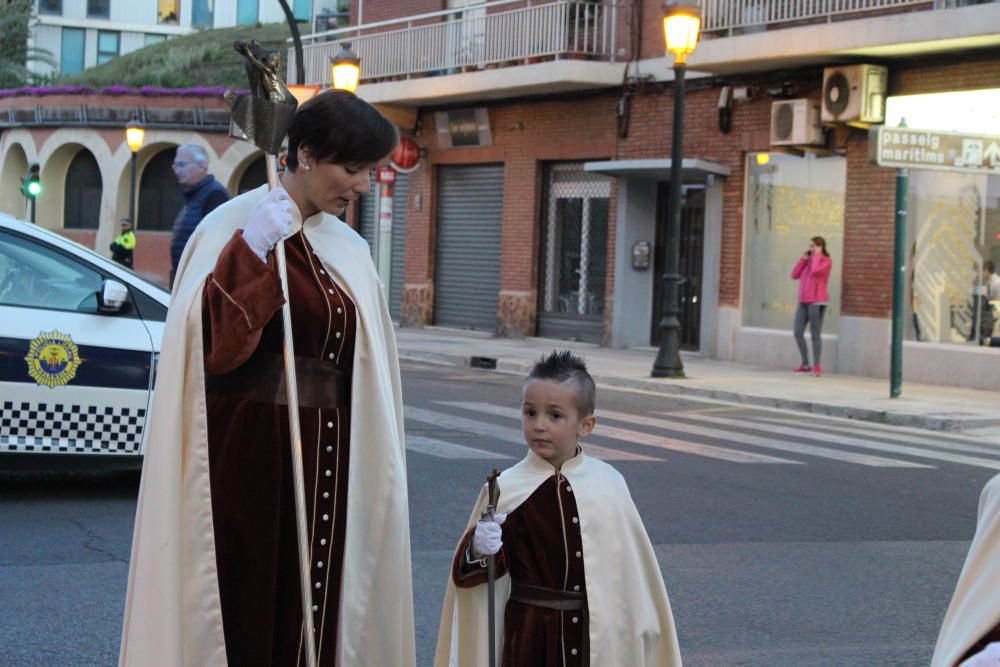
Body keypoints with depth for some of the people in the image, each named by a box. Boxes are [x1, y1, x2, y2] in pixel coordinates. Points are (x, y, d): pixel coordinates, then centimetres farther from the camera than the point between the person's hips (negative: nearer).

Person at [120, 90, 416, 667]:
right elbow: (207, 341, -18)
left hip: (324, 461, 6)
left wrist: (381, 479, 12)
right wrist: (250, 251, -26)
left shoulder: (349, 250, 11)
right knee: (239, 611, 0)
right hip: (245, 452, -6)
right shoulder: (236, 226, -7)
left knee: (310, 618, 7)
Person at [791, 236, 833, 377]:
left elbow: (815, 270, -23)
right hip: (803, 301, 7)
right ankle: (805, 364, 12)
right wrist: (803, 258, 5)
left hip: (817, 302, -7)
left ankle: (817, 366, -1)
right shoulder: (808, 261, 15)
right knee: (798, 333, 2)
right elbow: (794, 275, 10)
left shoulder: (826, 261, -4)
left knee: (815, 334, -6)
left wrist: (817, 255, -9)